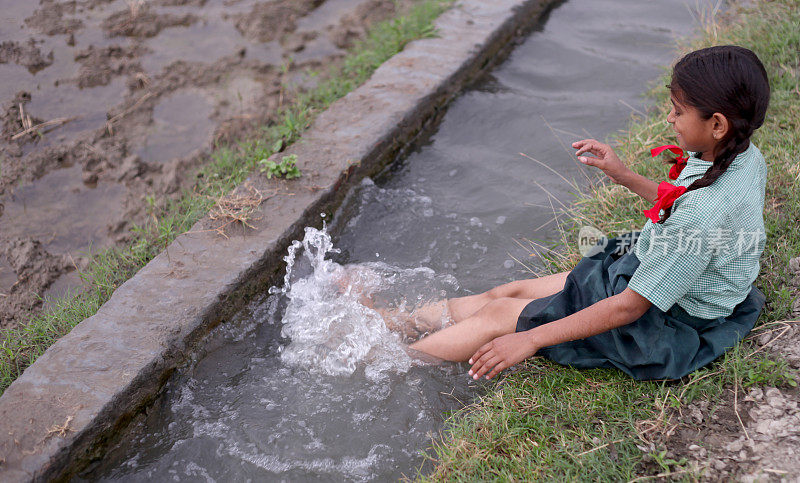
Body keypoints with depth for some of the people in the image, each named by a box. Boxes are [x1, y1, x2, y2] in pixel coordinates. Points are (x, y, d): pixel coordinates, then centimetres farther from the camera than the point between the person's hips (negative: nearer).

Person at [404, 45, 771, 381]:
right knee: (507, 293, 10)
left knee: (498, 315, -4)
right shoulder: (743, 156, -7)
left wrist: (531, 340, -25)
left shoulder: (704, 214, -36)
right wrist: (625, 177, 10)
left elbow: (629, 307, -30)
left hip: (657, 328, -9)